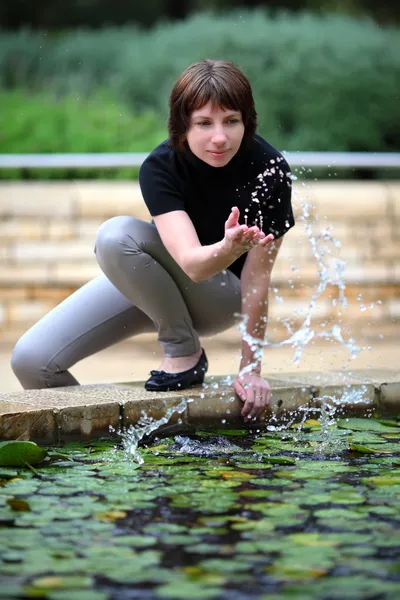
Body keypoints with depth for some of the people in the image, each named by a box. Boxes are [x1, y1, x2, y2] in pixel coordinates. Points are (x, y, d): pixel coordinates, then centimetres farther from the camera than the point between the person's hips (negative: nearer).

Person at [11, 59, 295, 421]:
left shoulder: (269, 170, -24)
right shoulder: (160, 167, -23)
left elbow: (257, 277, -18)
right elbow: (192, 263, -37)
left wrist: (250, 370, -15)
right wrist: (229, 247, -60)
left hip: (224, 297, -2)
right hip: (145, 285, 3)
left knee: (119, 235, -33)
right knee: (32, 360, -18)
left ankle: (185, 353, -16)